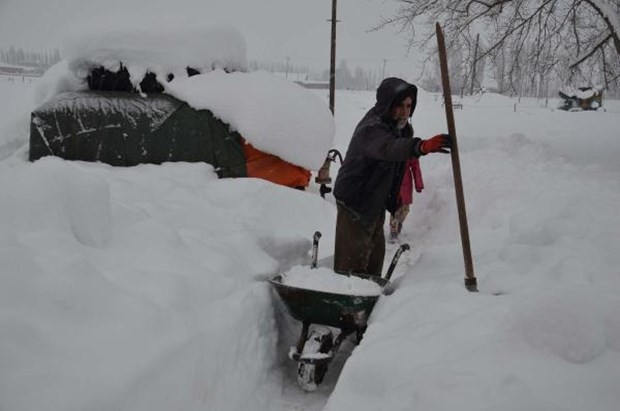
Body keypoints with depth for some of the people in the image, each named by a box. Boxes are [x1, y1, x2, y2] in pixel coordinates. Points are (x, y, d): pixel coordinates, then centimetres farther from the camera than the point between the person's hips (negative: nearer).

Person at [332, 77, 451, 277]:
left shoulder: (402, 128, 5)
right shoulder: (371, 128, -26)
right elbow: (387, 147, -49)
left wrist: (395, 201, 24)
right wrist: (422, 146, -67)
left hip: (376, 201, 9)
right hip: (354, 201, -9)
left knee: (375, 253, 18)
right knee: (353, 258, -7)